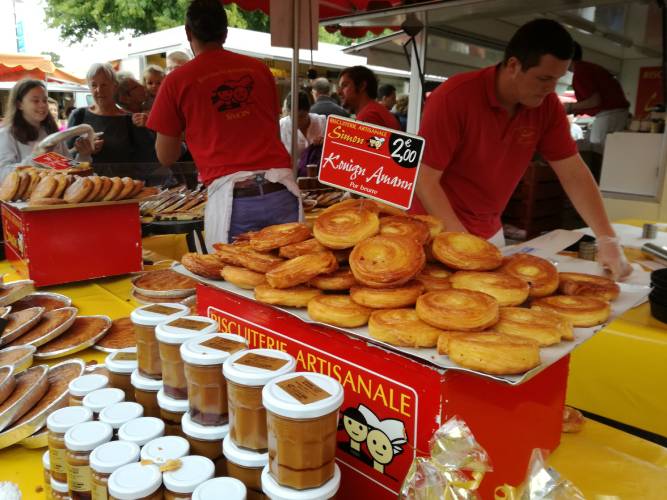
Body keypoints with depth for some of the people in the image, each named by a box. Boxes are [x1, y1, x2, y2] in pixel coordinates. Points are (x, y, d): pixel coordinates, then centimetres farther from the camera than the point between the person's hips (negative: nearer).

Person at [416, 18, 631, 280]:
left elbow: (573, 173, -4)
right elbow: (425, 181, -21)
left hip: (489, 232, 5)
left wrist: (607, 239, -13)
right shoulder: (453, 98, -22)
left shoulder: (547, 106, -6)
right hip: (440, 229, -5)